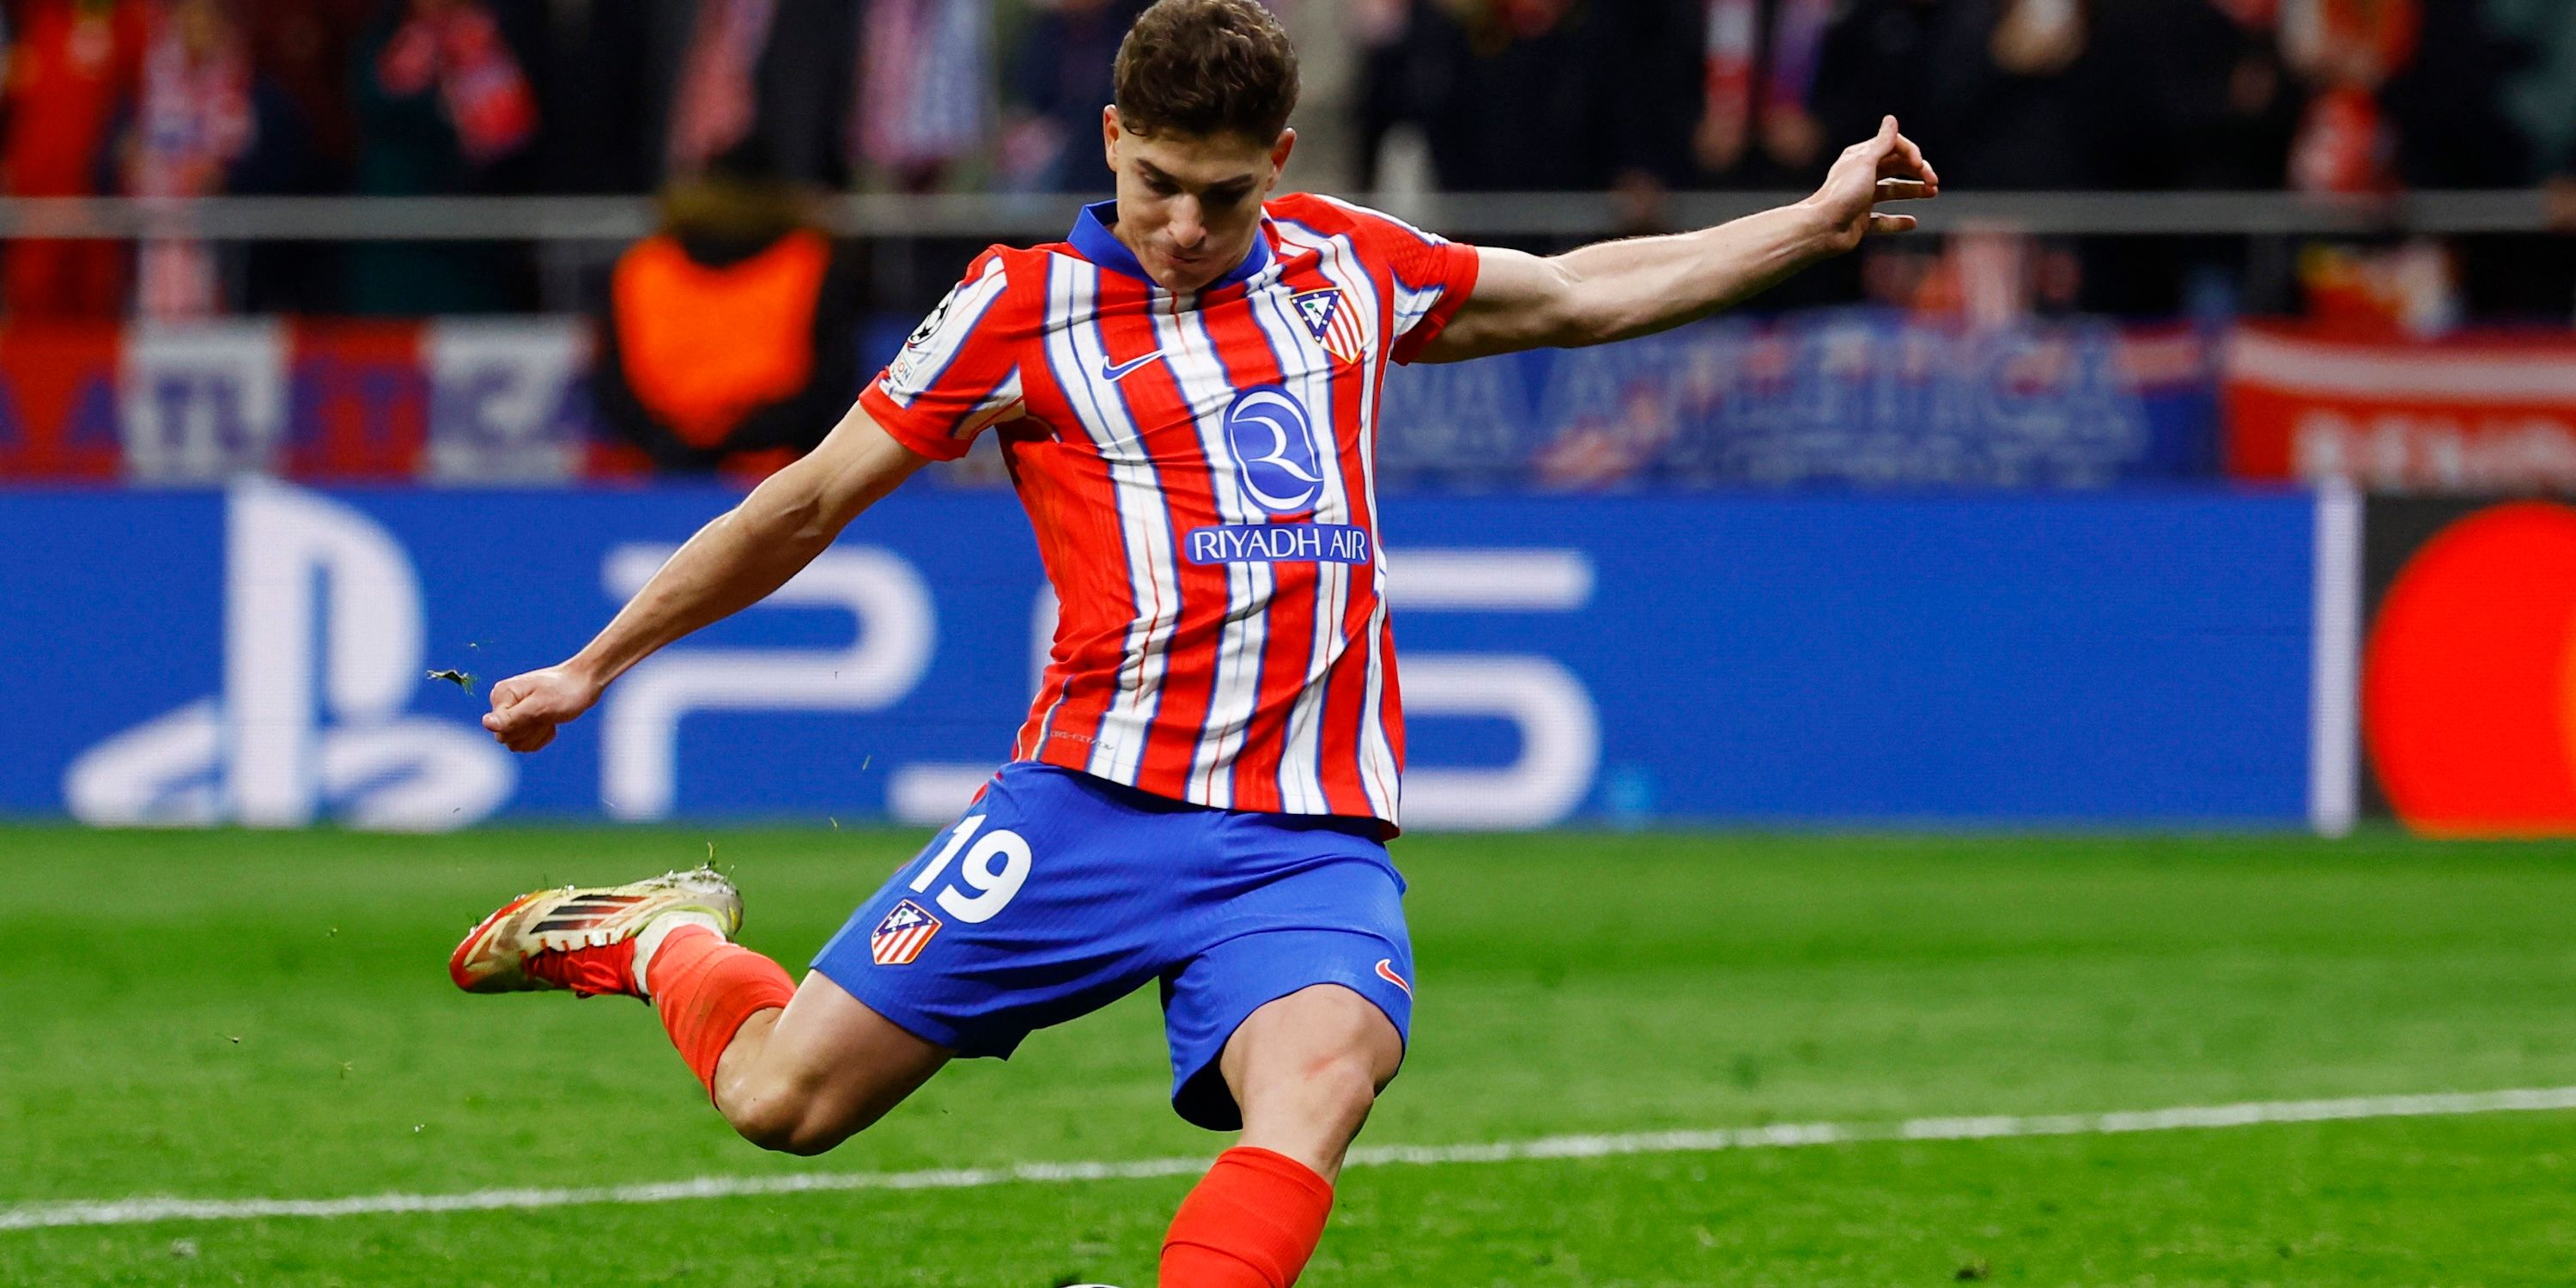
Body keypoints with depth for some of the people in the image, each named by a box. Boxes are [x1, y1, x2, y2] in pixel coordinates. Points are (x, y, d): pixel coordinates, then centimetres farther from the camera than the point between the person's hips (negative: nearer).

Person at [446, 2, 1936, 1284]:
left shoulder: (1344, 264, 12)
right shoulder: (1023, 308, 2)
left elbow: (1580, 295, 28)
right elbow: (809, 504, 9)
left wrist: (1813, 223, 25)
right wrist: (595, 667, 13)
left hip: (1311, 840, 2)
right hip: (1094, 805, -2)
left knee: (1316, 1079, -30)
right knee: (783, 1096, -1)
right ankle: (667, 943, 32)